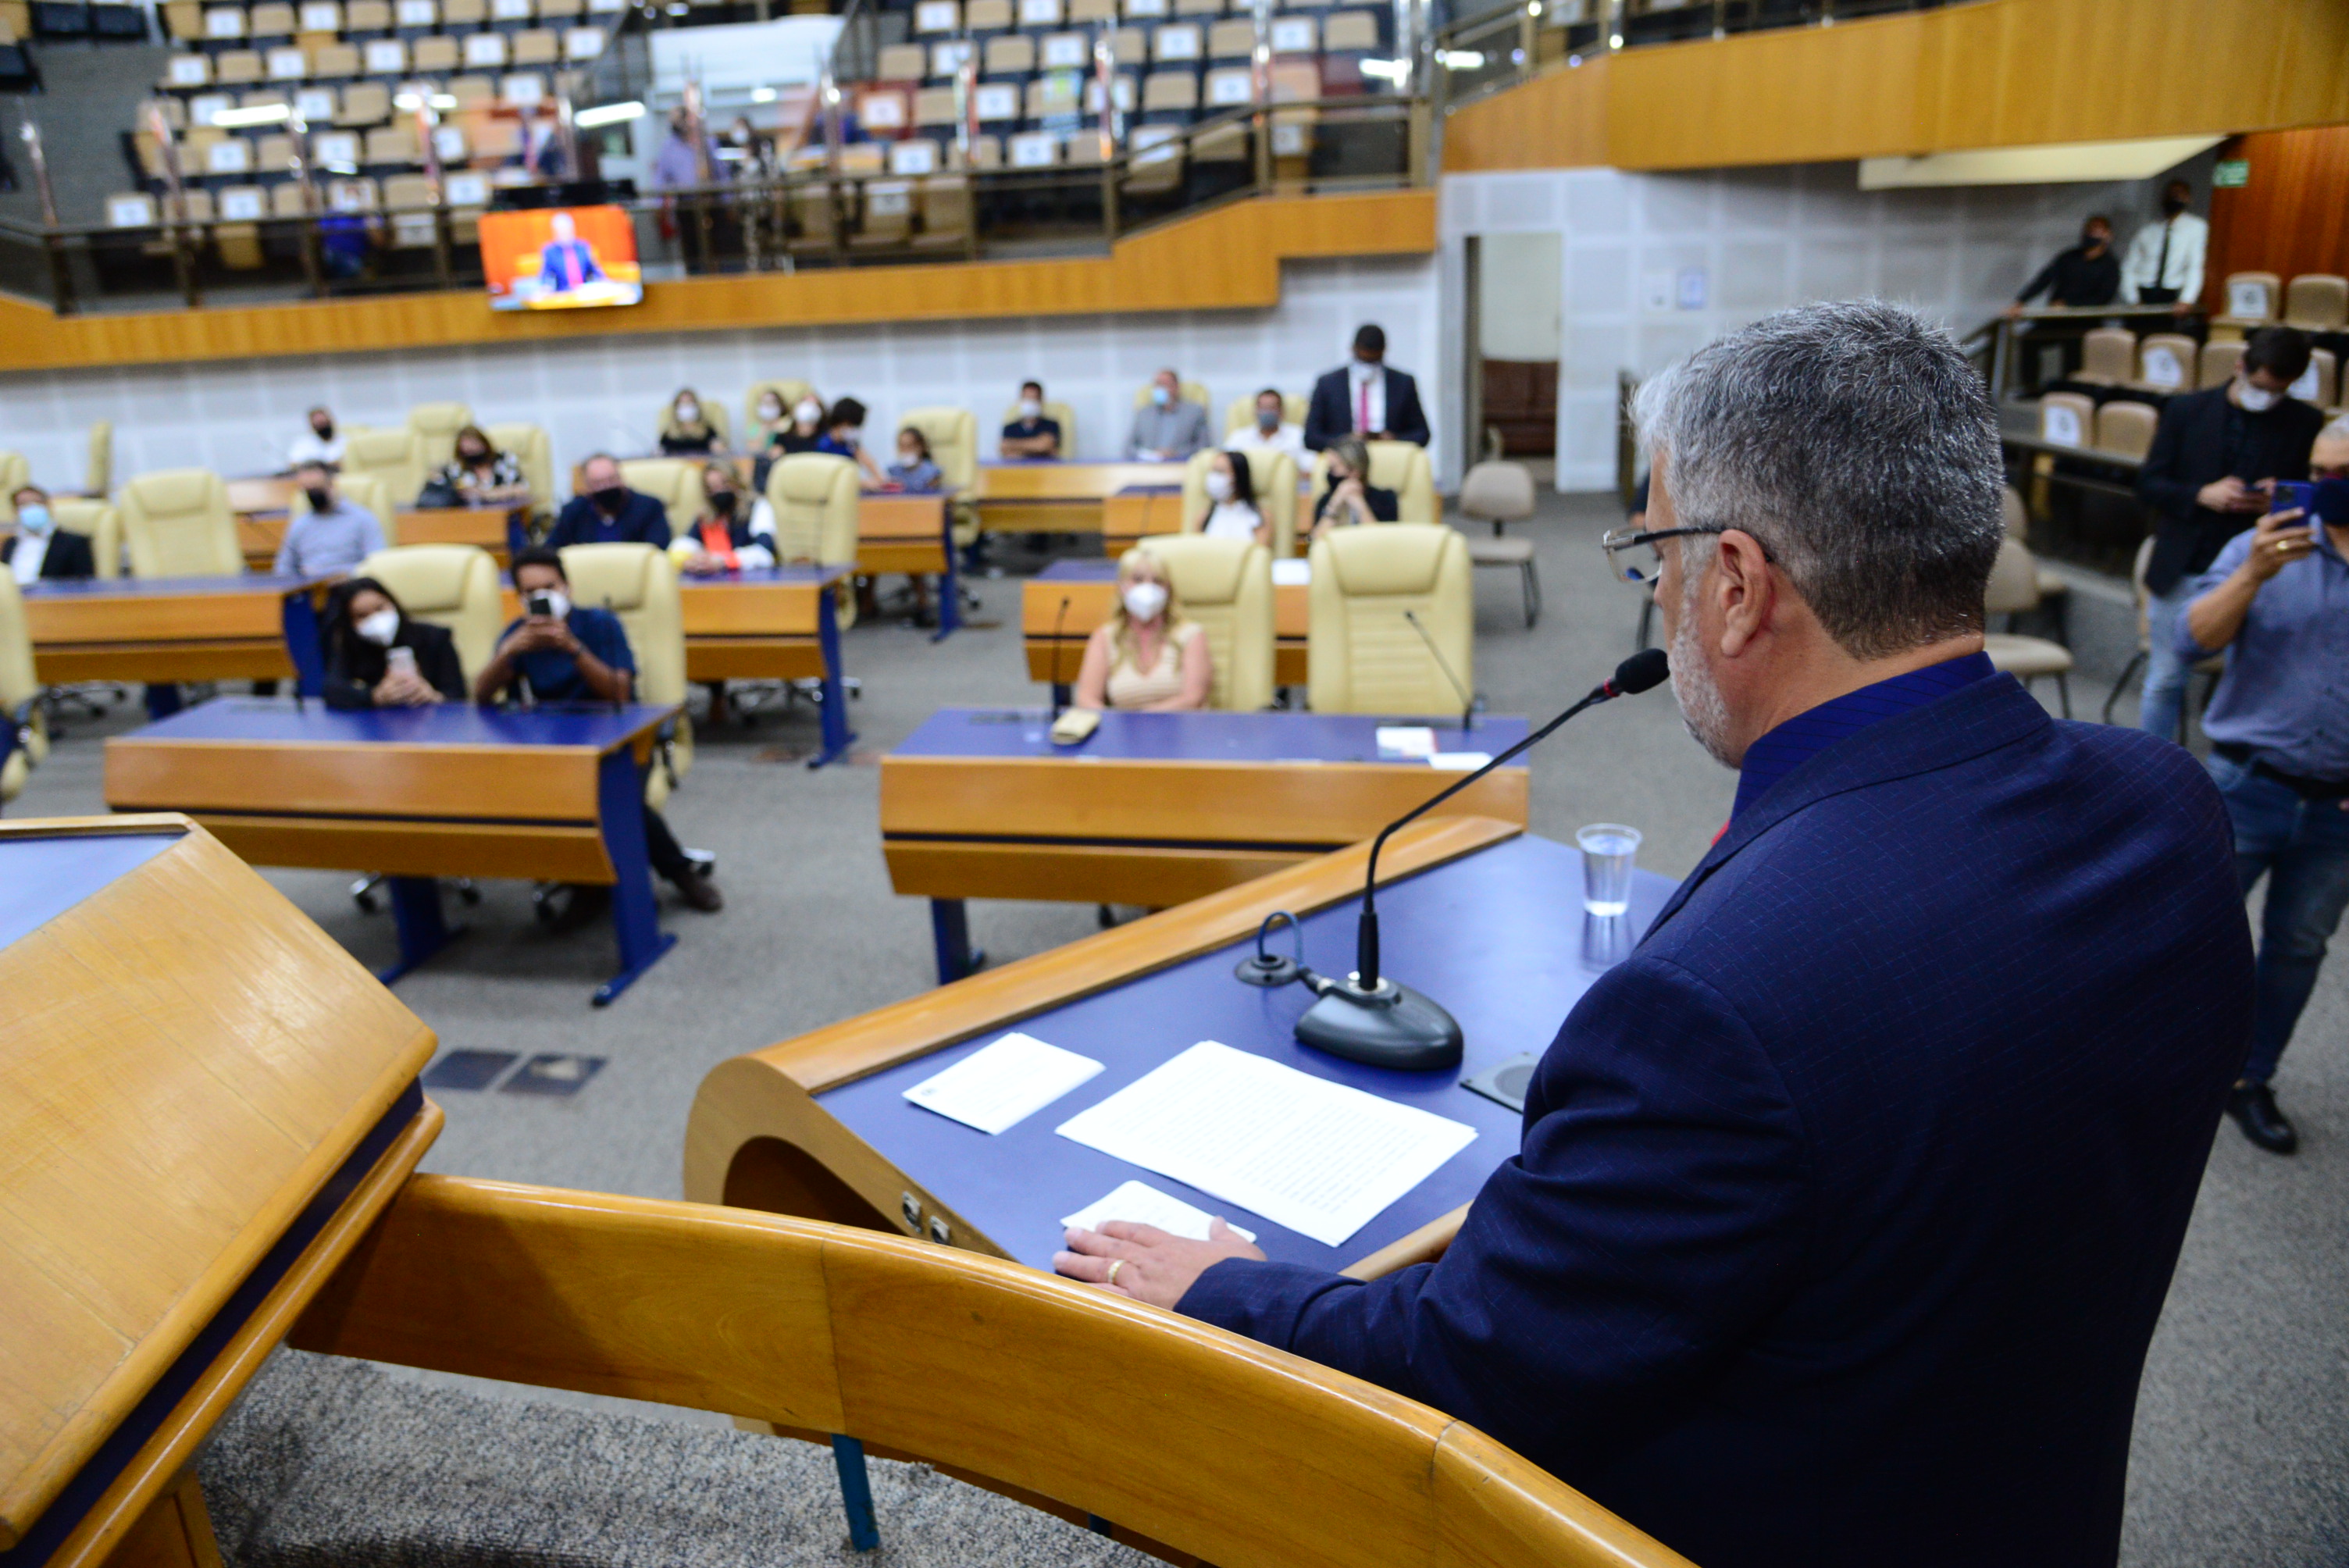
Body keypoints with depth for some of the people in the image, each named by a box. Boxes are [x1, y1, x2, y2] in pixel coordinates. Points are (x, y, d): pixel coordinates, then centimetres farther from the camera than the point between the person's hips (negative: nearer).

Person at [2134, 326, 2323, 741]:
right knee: (2165, 681, 9)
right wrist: (2201, 495, -16)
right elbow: (2148, 485, 2)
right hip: (2181, 573, 1)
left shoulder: (2305, 424, 2)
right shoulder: (2187, 411, 3)